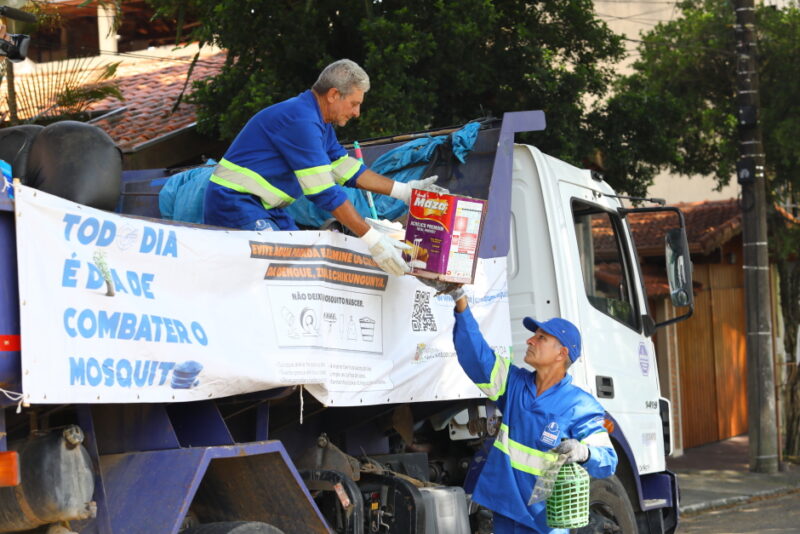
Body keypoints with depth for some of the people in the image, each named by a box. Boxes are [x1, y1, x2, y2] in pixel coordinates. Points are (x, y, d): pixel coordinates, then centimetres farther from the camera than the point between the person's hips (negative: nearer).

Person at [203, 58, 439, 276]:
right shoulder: (300, 120, -22)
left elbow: (346, 168, 19)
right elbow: (324, 191, -25)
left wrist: (403, 190, 12)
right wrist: (372, 240, -26)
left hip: (264, 208, 11)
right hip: (235, 202, -11)